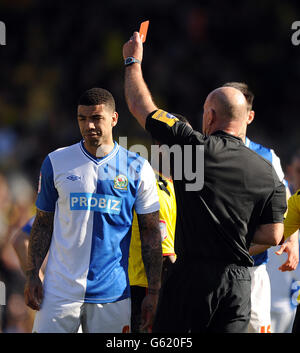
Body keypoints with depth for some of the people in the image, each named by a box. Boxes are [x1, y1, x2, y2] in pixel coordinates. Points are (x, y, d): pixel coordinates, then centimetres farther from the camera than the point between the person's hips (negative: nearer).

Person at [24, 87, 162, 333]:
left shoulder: (138, 169, 3)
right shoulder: (56, 162, 5)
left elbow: (151, 234, 5)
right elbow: (43, 224, 10)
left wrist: (153, 293, 0)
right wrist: (32, 275, 1)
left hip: (112, 293, 0)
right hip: (61, 290, 0)